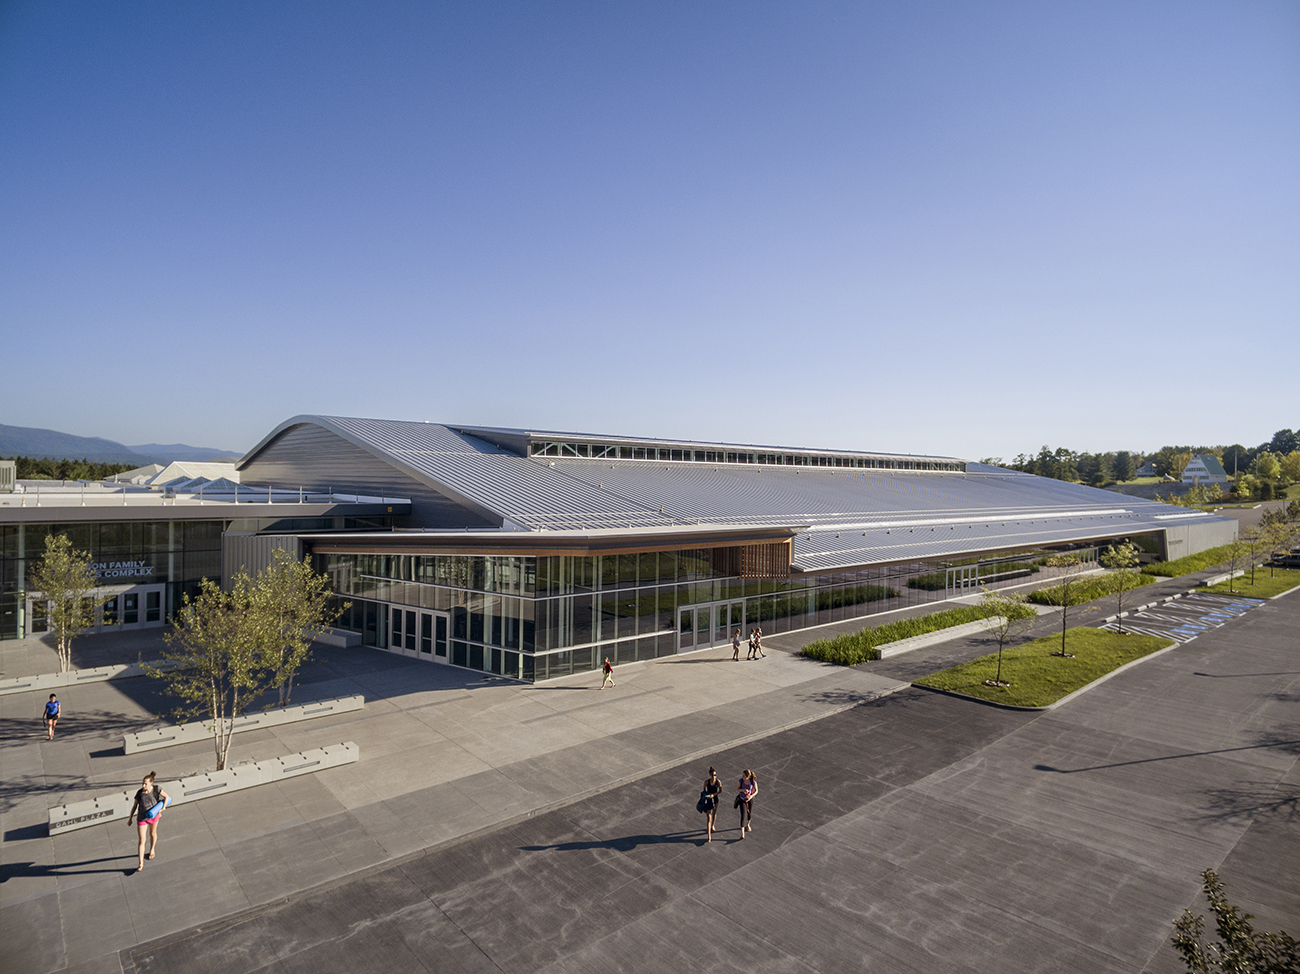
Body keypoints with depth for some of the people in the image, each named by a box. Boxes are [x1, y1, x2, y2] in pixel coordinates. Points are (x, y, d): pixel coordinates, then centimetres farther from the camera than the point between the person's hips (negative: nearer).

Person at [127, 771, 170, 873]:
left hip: (154, 816, 0)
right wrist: (130, 818, 0)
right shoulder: (139, 793, -18)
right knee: (142, 840, 0)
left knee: (152, 833, 24)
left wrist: (162, 807, -16)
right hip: (142, 818, 0)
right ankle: (141, 864, 9)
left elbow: (167, 796, -7)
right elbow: (134, 806, -4)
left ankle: (152, 850, 52)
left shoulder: (156, 789, -20)